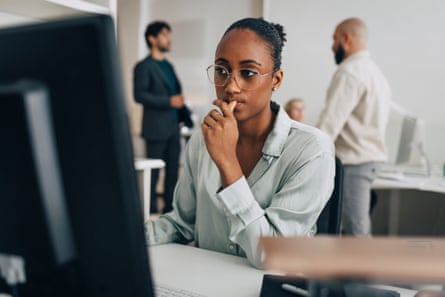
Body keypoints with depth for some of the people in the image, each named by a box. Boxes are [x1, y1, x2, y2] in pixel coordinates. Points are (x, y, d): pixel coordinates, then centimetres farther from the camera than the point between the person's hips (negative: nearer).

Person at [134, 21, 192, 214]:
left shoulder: (168, 66, 18)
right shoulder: (144, 66, -5)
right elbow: (139, 95, -14)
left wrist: (188, 118, 12)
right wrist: (169, 101, -19)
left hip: (173, 128, 7)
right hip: (156, 129, -7)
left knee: (173, 171, 10)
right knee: (153, 173, -1)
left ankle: (170, 208, 19)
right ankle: (150, 211, 8)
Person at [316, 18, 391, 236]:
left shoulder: (349, 72, -13)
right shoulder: (375, 72, 19)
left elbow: (330, 122, -21)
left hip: (353, 161, -10)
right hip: (372, 155, 10)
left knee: (355, 231, -6)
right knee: (361, 230, 14)